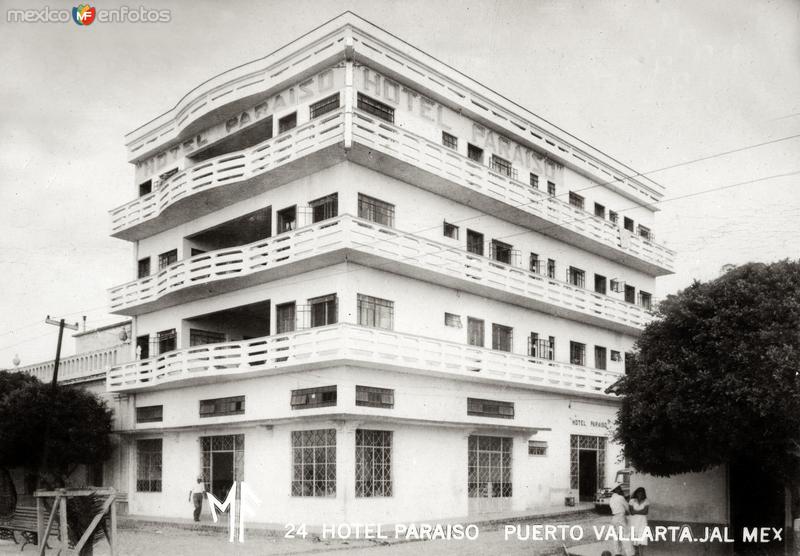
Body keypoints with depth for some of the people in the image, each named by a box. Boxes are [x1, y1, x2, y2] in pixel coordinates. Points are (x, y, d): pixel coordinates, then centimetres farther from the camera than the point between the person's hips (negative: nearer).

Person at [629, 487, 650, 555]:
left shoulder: (646, 501, -2)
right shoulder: (632, 501, 0)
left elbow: (645, 512, -13)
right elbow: (631, 512, -10)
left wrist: (636, 512, -11)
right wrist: (641, 511, -13)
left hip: (642, 521, -1)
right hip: (634, 522, 1)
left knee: (642, 539, -12)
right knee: (634, 539, 4)